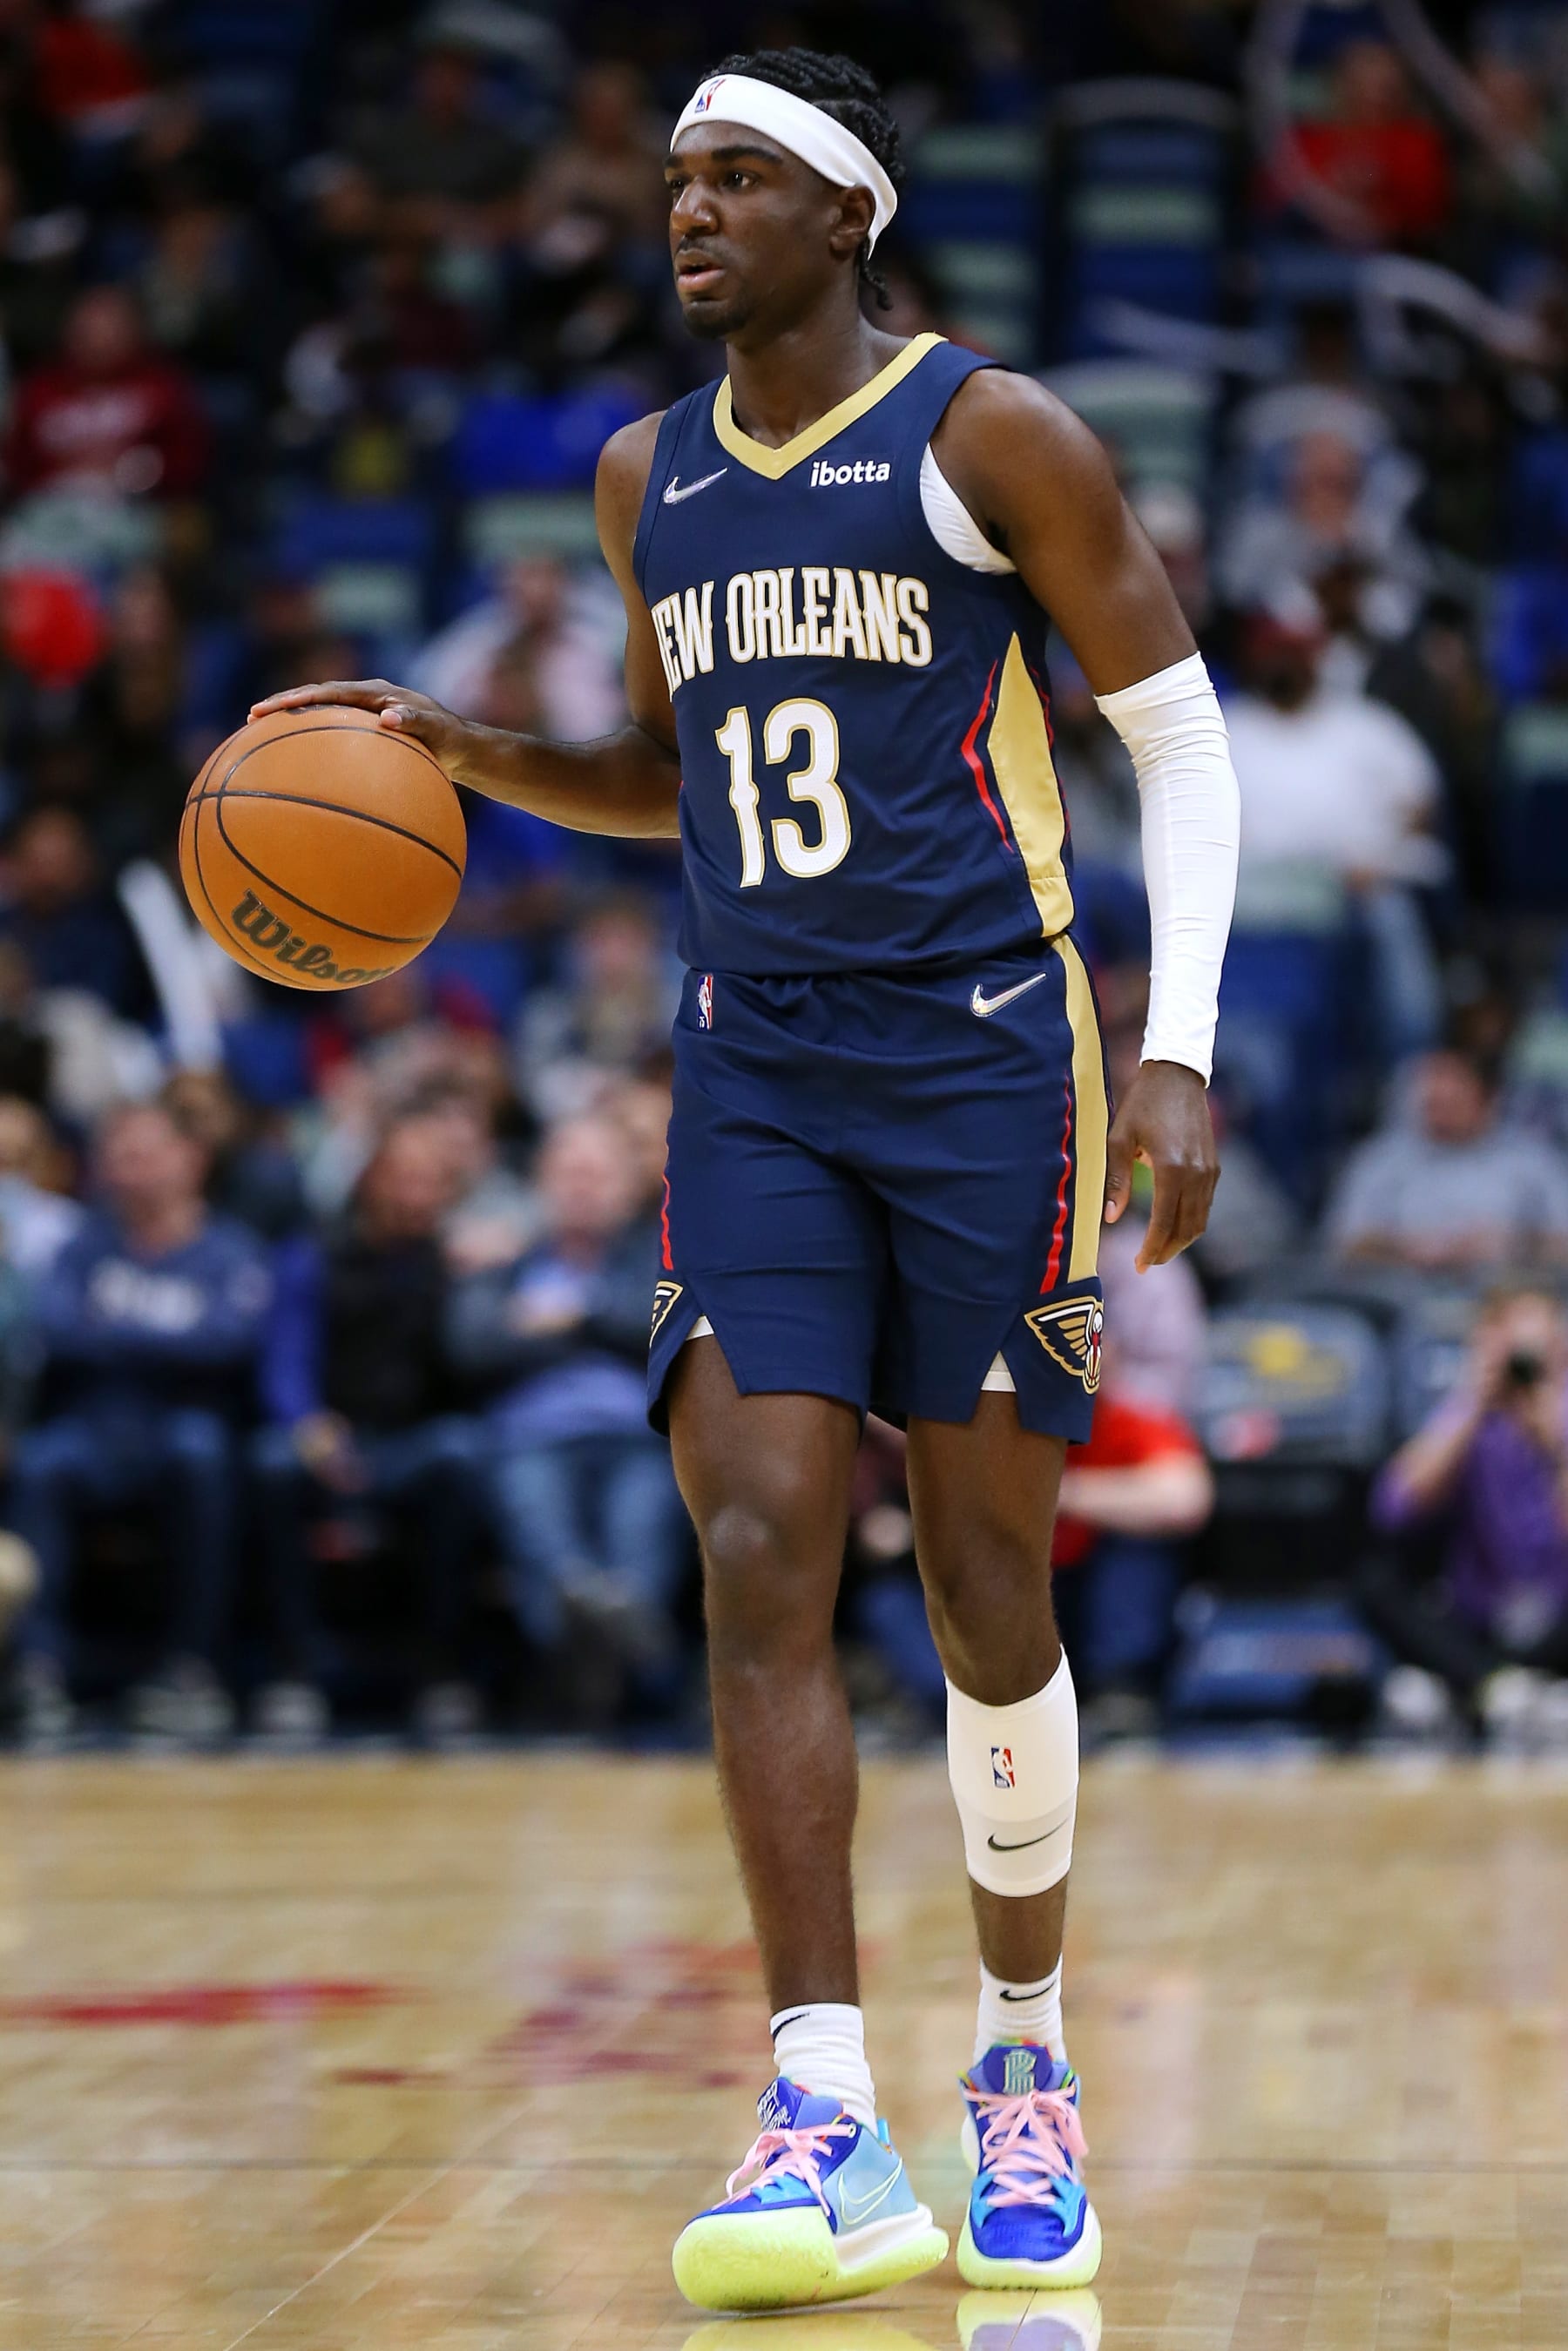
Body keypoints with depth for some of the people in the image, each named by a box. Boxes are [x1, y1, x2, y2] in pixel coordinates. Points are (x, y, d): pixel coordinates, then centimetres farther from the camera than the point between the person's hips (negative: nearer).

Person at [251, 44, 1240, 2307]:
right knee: (760, 1554, -11)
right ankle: (825, 2127, -13)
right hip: (756, 1079, 4)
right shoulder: (649, 476, 12)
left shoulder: (988, 432, -4)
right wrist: (460, 748, 7)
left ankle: (1025, 2077, 22)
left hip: (982, 1059, -4)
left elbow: (1184, 739, -3)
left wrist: (1180, 1051, -14)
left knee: (989, 1589, 3)